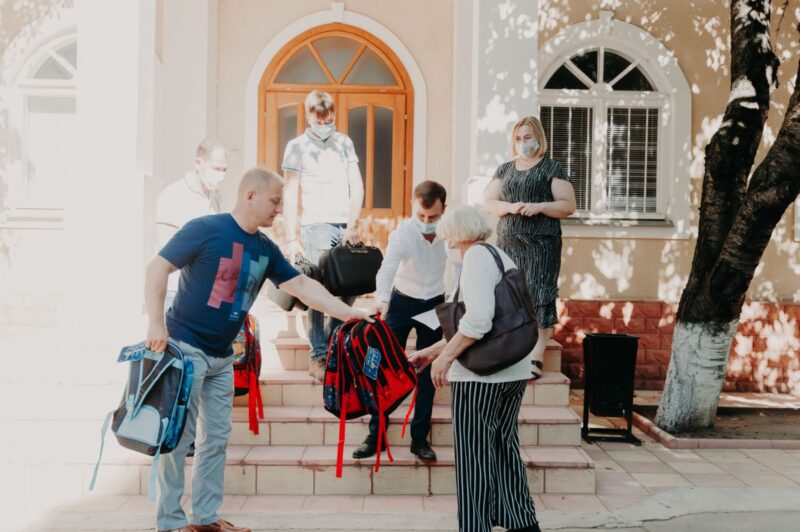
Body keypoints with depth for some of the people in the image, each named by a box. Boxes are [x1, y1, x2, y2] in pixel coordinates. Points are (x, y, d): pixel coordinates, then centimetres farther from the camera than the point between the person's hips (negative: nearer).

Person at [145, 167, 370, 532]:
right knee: (179, 436, -1)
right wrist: (156, 322, -22)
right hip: (185, 347, -7)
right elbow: (157, 268, -13)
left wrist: (346, 313, -3)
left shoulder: (265, 249, 7)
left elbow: (302, 286, 6)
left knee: (216, 437, 11)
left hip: (222, 355, 7)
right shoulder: (205, 229, -14)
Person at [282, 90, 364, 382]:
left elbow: (357, 187, 10)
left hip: (346, 226, 4)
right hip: (316, 226, -4)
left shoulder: (344, 142, 12)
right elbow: (291, 196, -1)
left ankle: (331, 345, 21)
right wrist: (291, 239, -6)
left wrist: (353, 225, -1)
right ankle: (318, 357, 4)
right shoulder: (297, 146, 2)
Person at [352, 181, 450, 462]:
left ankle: (420, 438, 17)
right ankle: (375, 436, 10)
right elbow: (387, 268, -38)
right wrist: (382, 300, -55)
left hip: (435, 305, 2)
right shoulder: (402, 233, -24)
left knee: (427, 373, 7)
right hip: (402, 302, -1)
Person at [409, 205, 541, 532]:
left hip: (482, 374, -9)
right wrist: (430, 352, 21)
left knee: (474, 454, 1)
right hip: (515, 371, 9)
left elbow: (478, 318, -24)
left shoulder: (477, 255, -9)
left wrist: (445, 357, -17)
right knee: (504, 447, 17)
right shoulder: (500, 256, 18)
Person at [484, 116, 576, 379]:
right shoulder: (504, 169, 16)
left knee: (538, 297, -9)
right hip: (508, 242, 4)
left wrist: (539, 206, -15)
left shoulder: (551, 168, 4)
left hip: (541, 244, -4)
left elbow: (568, 205, -1)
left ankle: (536, 359, -9)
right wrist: (510, 207, -9)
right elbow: (489, 203, 10)